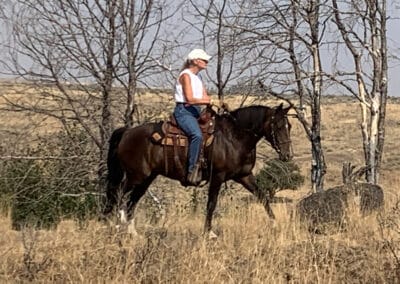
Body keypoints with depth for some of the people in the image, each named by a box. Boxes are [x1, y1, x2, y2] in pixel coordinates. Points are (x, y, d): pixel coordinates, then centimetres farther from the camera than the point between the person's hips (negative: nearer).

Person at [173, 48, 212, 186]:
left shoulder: (198, 77, 18)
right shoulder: (186, 75, -9)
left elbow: (205, 97, 17)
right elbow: (190, 99, -18)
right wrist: (209, 101, -20)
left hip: (196, 112, 10)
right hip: (183, 111, -10)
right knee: (197, 135, -34)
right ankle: (192, 170, -34)